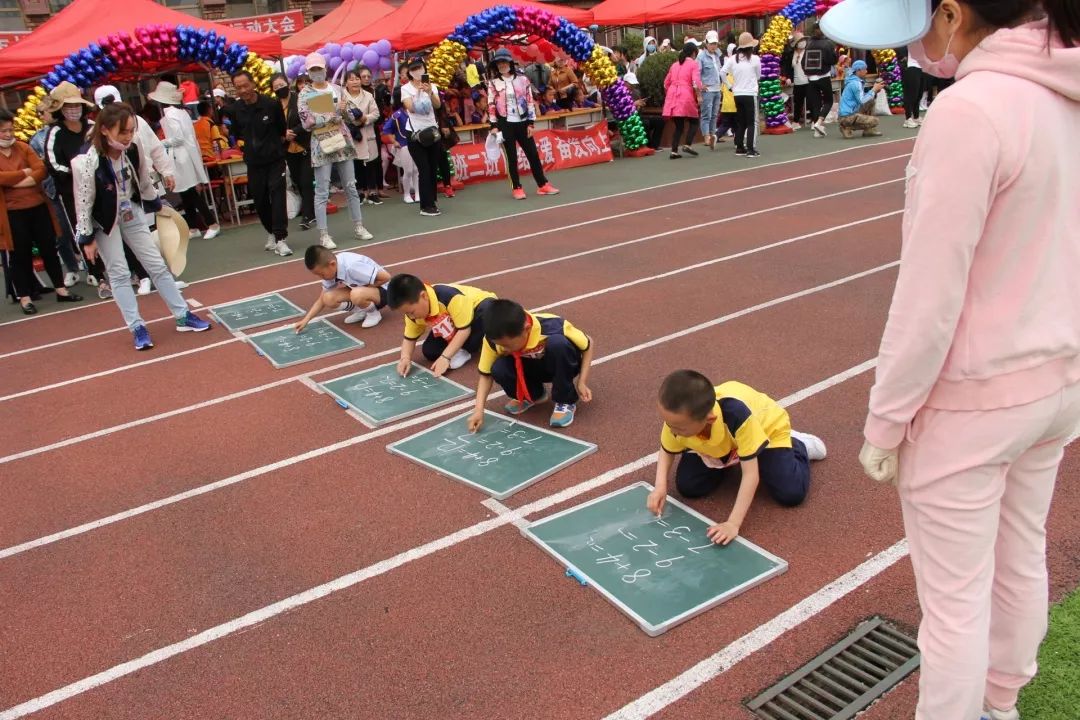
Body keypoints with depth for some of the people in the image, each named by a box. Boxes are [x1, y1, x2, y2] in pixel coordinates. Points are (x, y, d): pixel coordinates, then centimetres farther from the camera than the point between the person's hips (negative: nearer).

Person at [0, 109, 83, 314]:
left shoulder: (23, 147, 6)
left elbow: (42, 170, -7)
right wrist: (24, 173, -10)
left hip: (37, 206, 3)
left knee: (49, 248, 10)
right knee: (20, 254, 5)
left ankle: (60, 289, 22)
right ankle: (24, 297, 14)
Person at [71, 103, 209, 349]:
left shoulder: (134, 149, -15)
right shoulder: (87, 162, -28)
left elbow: (144, 182, 4)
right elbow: (83, 202, -20)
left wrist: (156, 205, 16)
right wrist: (86, 238, -13)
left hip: (132, 214, 5)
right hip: (104, 222, -5)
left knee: (157, 265, 7)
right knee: (119, 273, 0)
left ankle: (183, 316, 15)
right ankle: (137, 327, 9)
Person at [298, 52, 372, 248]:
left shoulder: (337, 89, 9)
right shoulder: (304, 95, -3)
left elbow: (348, 116, 15)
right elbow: (307, 122, -13)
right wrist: (334, 112, -15)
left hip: (343, 142, 4)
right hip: (322, 146, -4)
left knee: (351, 187, 10)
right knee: (322, 192, -3)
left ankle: (358, 226, 20)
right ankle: (323, 234, -1)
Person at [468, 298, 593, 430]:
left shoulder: (552, 327, -35)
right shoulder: (494, 338, -27)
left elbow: (588, 344, -18)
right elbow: (486, 374, -13)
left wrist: (581, 382, -22)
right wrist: (479, 410, -25)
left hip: (563, 366, -3)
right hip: (532, 367, 3)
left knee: (558, 343, -37)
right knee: (499, 369, -27)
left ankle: (566, 401, -14)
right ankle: (534, 395, 5)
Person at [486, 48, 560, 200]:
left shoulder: (522, 79, 4)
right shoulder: (493, 83, 0)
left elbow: (530, 101, 4)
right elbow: (491, 105, -1)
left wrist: (530, 123, 0)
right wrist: (494, 125, -7)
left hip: (522, 122, 2)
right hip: (505, 124, -2)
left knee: (533, 153, 5)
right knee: (512, 156, 3)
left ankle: (542, 184, 13)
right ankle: (517, 188, 10)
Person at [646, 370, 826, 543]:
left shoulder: (737, 415, -47)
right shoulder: (679, 417, -33)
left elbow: (750, 474, -41)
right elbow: (667, 451, -11)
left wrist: (733, 524, -46)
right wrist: (660, 487, -29)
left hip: (767, 428, -3)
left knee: (791, 494, -17)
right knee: (687, 487, -10)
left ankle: (797, 445, 14)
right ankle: (730, 462, 19)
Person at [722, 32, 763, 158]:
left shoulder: (733, 58, 0)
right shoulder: (755, 58, -9)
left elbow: (723, 73, -4)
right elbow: (759, 76, 2)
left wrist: (729, 86, 5)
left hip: (737, 94, 4)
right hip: (750, 94, -4)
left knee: (740, 121, 14)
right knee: (752, 122, 0)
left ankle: (739, 147, 17)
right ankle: (750, 149, -5)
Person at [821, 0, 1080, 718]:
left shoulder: (969, 111, -23)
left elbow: (930, 297, -22)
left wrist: (885, 421, -12)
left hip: (970, 400, -9)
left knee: (955, 598, 8)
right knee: (1020, 562, 24)